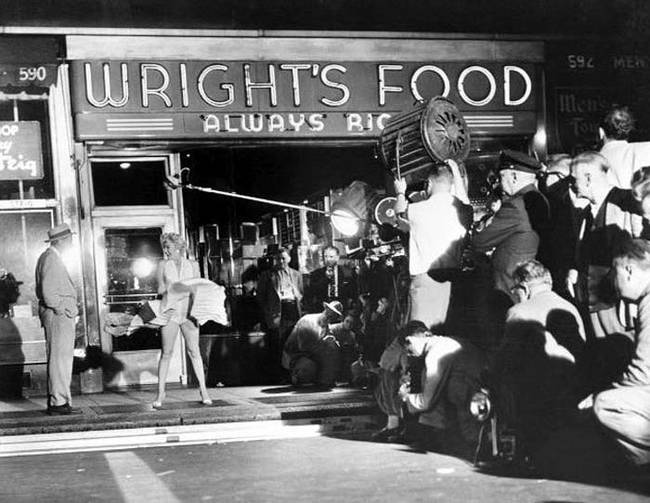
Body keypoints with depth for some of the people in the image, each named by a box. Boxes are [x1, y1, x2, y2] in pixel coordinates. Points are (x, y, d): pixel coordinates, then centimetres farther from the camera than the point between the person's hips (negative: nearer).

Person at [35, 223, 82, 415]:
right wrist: (61, 309, -14)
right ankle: (58, 403, -9)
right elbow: (47, 291, -21)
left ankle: (56, 401, 17)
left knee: (58, 359, 13)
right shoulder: (51, 259, -13)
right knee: (59, 358, -9)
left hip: (59, 314, 11)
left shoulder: (49, 257, 19)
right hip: (58, 315, -11)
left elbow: (42, 290, 22)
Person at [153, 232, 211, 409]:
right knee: (166, 352, -3)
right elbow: (160, 289, 8)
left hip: (188, 311, 0)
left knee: (193, 350, -4)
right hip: (169, 311, 0)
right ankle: (161, 393, 1)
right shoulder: (163, 265, 12)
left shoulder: (192, 265, 13)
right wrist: (172, 287, -10)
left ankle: (203, 389, 2)